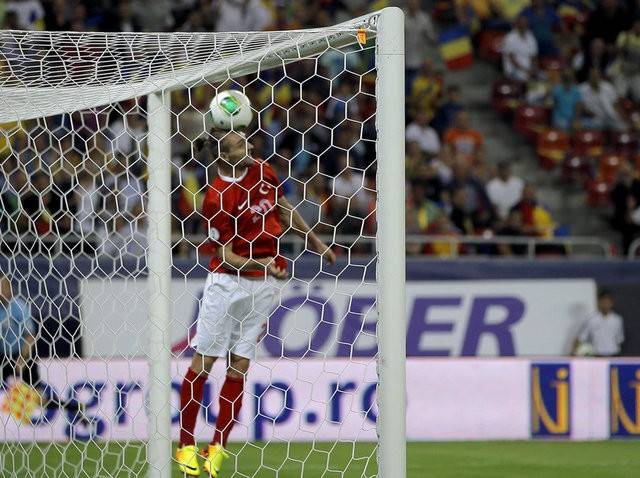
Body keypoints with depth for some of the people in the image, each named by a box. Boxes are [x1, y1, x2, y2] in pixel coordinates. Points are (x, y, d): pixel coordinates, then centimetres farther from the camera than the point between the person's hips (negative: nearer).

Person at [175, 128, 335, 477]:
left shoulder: (262, 171, 0)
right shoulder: (217, 197, -17)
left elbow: (284, 210, 19)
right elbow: (225, 254, -14)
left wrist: (314, 242, 26)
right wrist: (260, 263, -30)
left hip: (263, 284, 5)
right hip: (227, 281, -5)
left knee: (239, 366, 4)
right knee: (203, 362, 0)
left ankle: (217, 449, 9)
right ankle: (186, 446, 9)